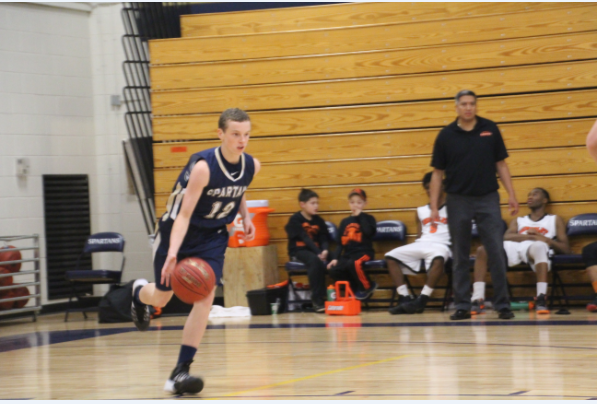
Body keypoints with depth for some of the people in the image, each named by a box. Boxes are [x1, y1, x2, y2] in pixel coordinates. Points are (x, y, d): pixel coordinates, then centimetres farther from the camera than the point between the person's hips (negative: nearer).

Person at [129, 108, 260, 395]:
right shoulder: (203, 167, -30)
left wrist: (245, 217, -1)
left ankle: (180, 371, -13)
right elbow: (184, 214, -33)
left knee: (205, 296, -15)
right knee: (161, 298, 11)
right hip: (178, 231, -3)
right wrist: (173, 252, -46)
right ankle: (139, 292, 52)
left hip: (212, 236, 3)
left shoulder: (252, 166, -11)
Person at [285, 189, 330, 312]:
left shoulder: (318, 220, 13)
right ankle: (317, 300, -35)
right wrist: (318, 253, -24)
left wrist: (324, 251, -18)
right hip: (299, 251, -5)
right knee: (315, 260, -37)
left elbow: (324, 238, 5)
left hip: (315, 252, 5)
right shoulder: (295, 220, -4)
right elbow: (305, 238, -13)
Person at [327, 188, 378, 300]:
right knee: (334, 270, -22)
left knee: (353, 264, -38)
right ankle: (356, 288, -1)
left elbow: (369, 232, -18)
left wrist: (360, 216, -9)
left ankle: (367, 287, -11)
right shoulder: (345, 222, 16)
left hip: (364, 252, -5)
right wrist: (335, 258, -1)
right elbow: (340, 243, 13)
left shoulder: (368, 219, 5)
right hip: (348, 253, 5)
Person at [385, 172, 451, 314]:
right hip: (421, 244, 5)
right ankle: (404, 298, -26)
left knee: (438, 258, -42)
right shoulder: (421, 211, 25)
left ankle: (422, 299, -40)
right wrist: (414, 251, 4)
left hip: (440, 245, -5)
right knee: (391, 257, -18)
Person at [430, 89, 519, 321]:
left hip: (487, 199, 0)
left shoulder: (490, 130, 3)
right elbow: (437, 172, 4)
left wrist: (511, 195, 1)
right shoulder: (446, 135, 2)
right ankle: (462, 306, 12)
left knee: (496, 253, -3)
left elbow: (501, 164, 7)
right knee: (460, 257, 5)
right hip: (458, 200, 0)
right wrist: (434, 206, -1)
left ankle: (502, 304, 3)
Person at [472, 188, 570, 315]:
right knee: (483, 250, -26)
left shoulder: (555, 220, 28)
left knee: (539, 246, -42)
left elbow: (565, 248, 15)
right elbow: (506, 237, 12)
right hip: (514, 247, 3)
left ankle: (541, 299, -50)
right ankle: (478, 300, -33)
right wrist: (528, 236, -7)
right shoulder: (518, 221, 35)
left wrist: (546, 240, -4)